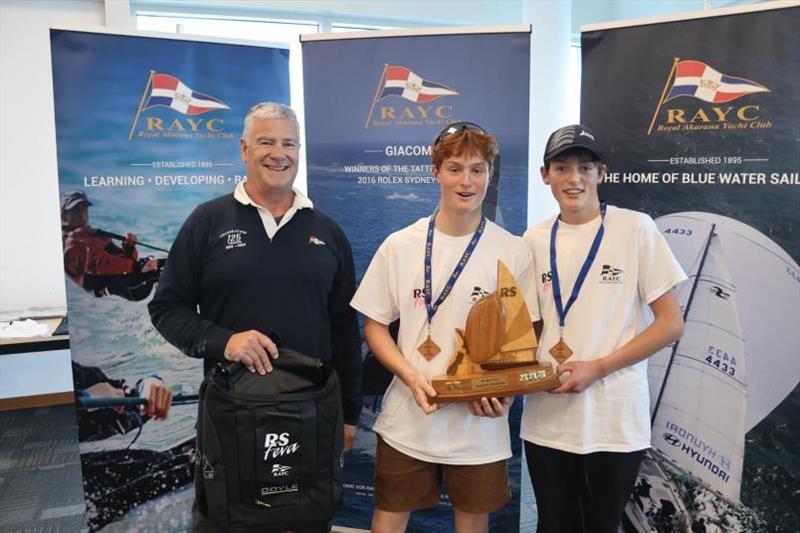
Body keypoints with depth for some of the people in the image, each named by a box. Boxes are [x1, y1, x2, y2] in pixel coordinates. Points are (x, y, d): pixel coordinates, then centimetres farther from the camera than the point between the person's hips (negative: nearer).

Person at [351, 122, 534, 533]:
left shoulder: (513, 252, -4)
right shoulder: (399, 246, -4)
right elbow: (374, 325, 2)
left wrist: (506, 391, -13)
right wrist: (412, 378, -13)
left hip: (480, 425, 0)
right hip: (408, 420, 0)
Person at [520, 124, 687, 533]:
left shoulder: (635, 228, -6)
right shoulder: (534, 240, 4)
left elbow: (671, 324, -7)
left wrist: (597, 368, -15)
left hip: (616, 424, -2)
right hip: (546, 422, 3)